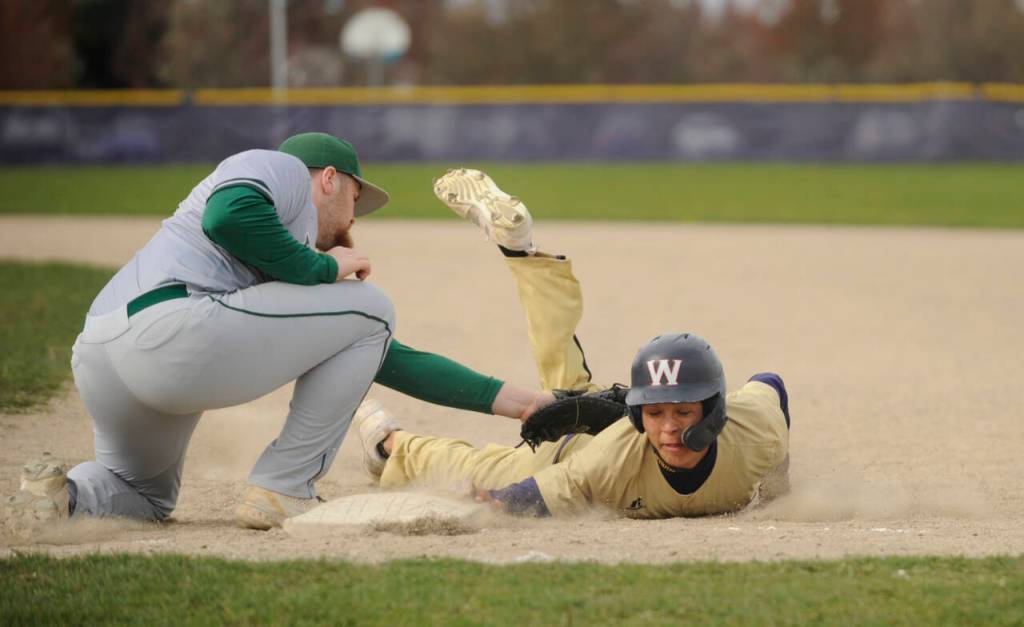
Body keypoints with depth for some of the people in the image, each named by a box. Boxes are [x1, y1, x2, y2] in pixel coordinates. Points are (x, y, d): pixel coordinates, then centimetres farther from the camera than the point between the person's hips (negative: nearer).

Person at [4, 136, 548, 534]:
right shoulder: (278, 168, 14)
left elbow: (392, 361, 34)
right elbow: (227, 215, -12)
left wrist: (516, 401, 35)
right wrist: (325, 268, 3)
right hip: (170, 325, -10)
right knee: (368, 307, 6)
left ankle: (66, 493, 5)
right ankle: (282, 491, 2)